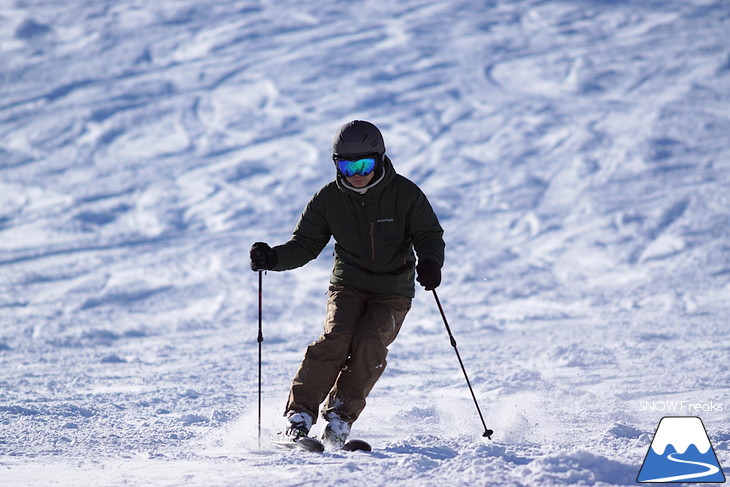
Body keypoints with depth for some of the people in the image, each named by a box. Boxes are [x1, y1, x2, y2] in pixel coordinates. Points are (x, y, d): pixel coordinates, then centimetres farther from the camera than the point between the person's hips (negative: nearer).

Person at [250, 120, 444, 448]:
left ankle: (340, 416, -18)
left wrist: (430, 262, -25)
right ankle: (300, 412, -22)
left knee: (370, 342, -25)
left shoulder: (405, 194, -8)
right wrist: (274, 258, -16)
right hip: (348, 285, 1)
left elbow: (430, 236, -3)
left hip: (393, 292, -1)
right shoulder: (328, 199, -2)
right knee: (335, 338, -24)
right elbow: (305, 245, 3)